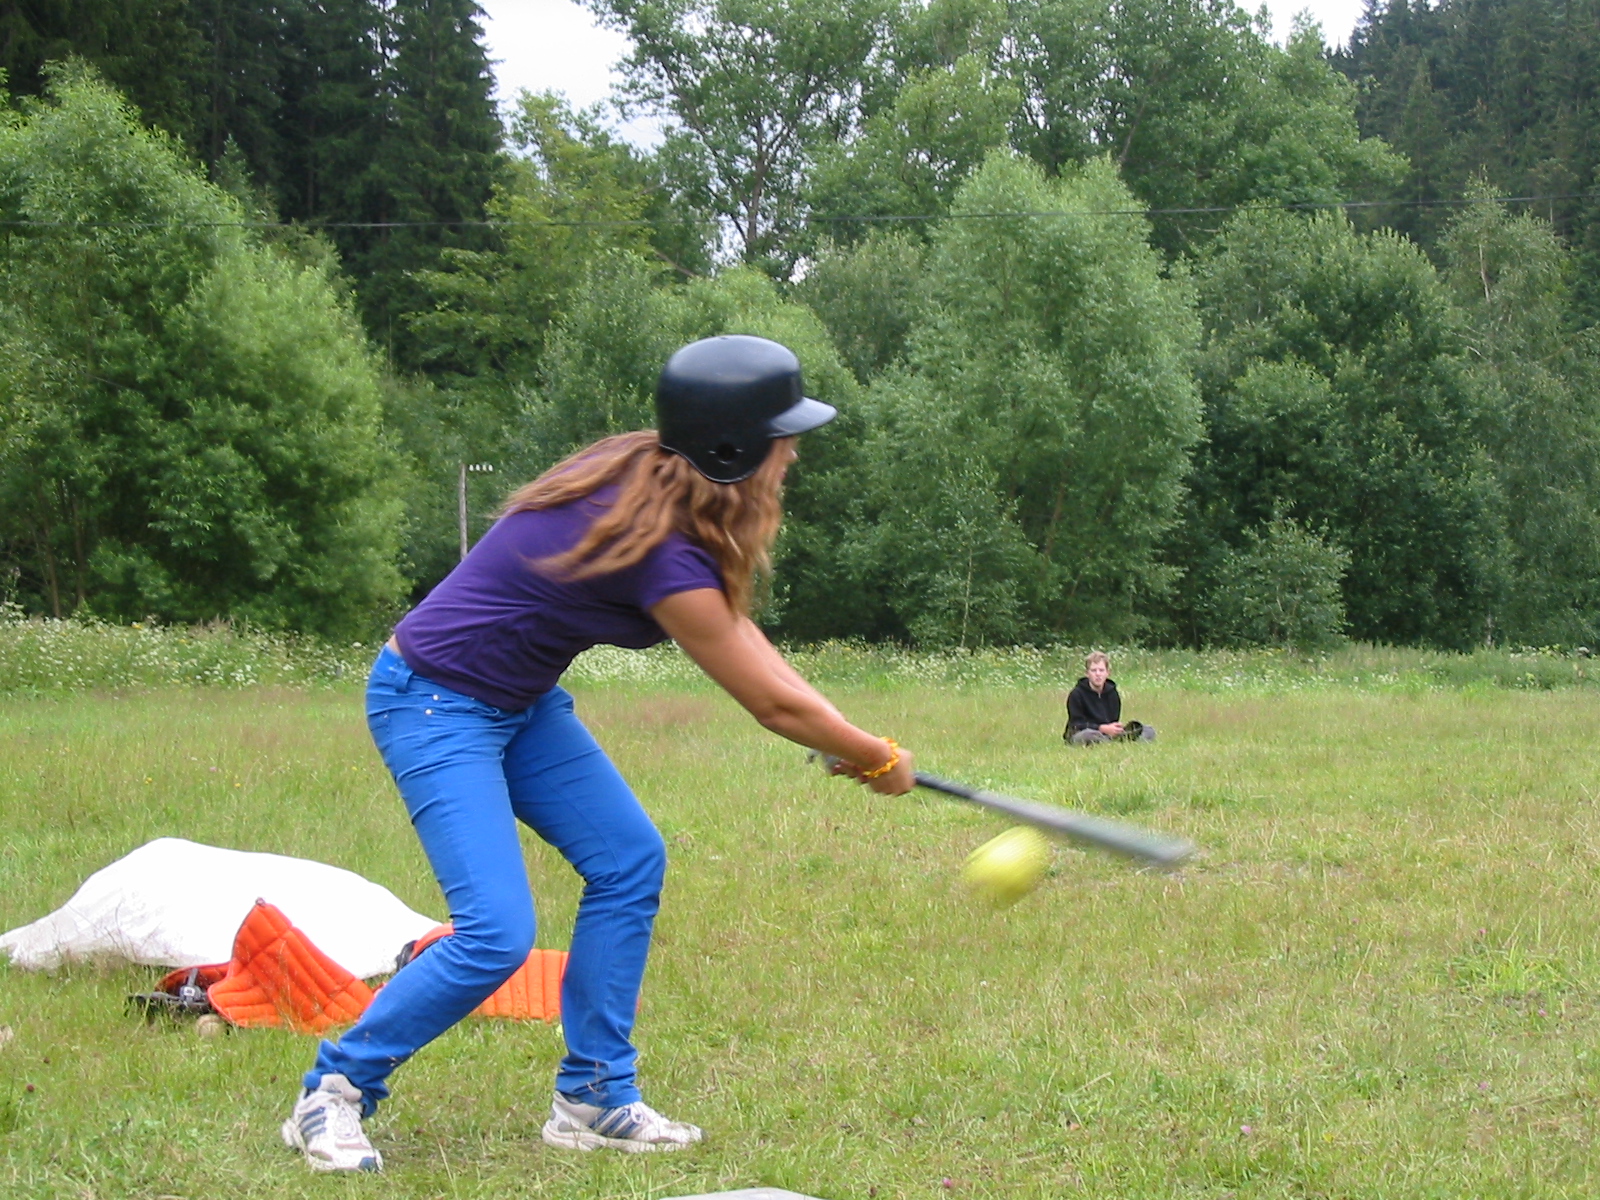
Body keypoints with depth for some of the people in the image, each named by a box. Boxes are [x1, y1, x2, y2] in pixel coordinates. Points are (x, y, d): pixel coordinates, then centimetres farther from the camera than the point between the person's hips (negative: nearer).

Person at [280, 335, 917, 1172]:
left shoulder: (640, 477, -4)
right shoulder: (660, 548, -28)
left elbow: (727, 623, 12)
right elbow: (772, 703, -18)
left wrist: (840, 732, 8)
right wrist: (878, 761, -2)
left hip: (518, 702, 10)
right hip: (434, 704, -10)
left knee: (629, 862, 6)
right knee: (498, 934, -16)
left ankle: (593, 1099, 13)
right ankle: (334, 1093, 2)